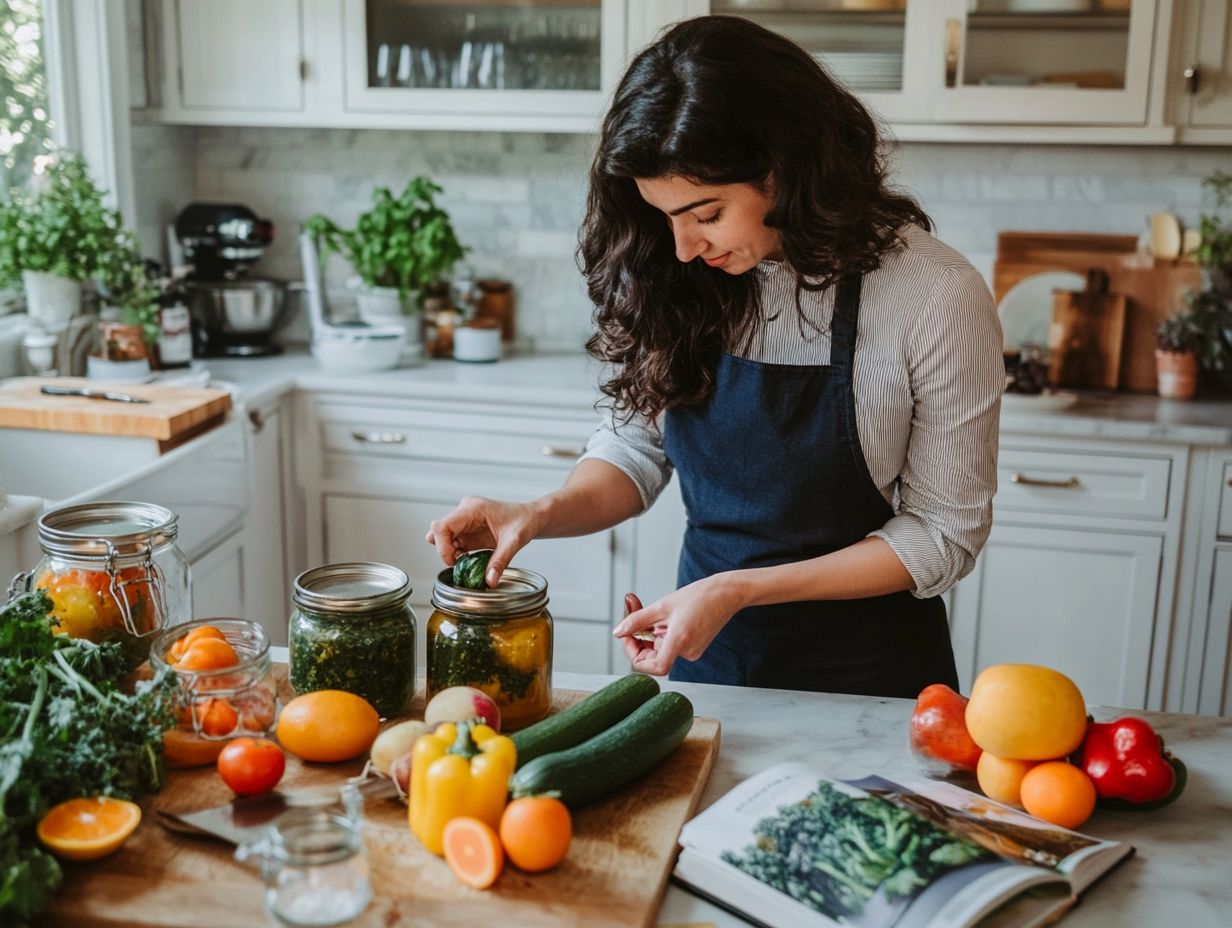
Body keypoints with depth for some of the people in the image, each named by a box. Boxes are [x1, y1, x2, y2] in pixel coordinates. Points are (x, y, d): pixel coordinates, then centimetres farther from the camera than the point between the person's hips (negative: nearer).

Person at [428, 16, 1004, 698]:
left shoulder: (937, 300, -22)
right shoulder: (674, 279, -12)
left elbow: (942, 534, -16)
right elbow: (633, 446, 0)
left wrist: (741, 589, -25)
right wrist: (543, 514, -21)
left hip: (866, 673, -3)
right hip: (707, 662, 4)